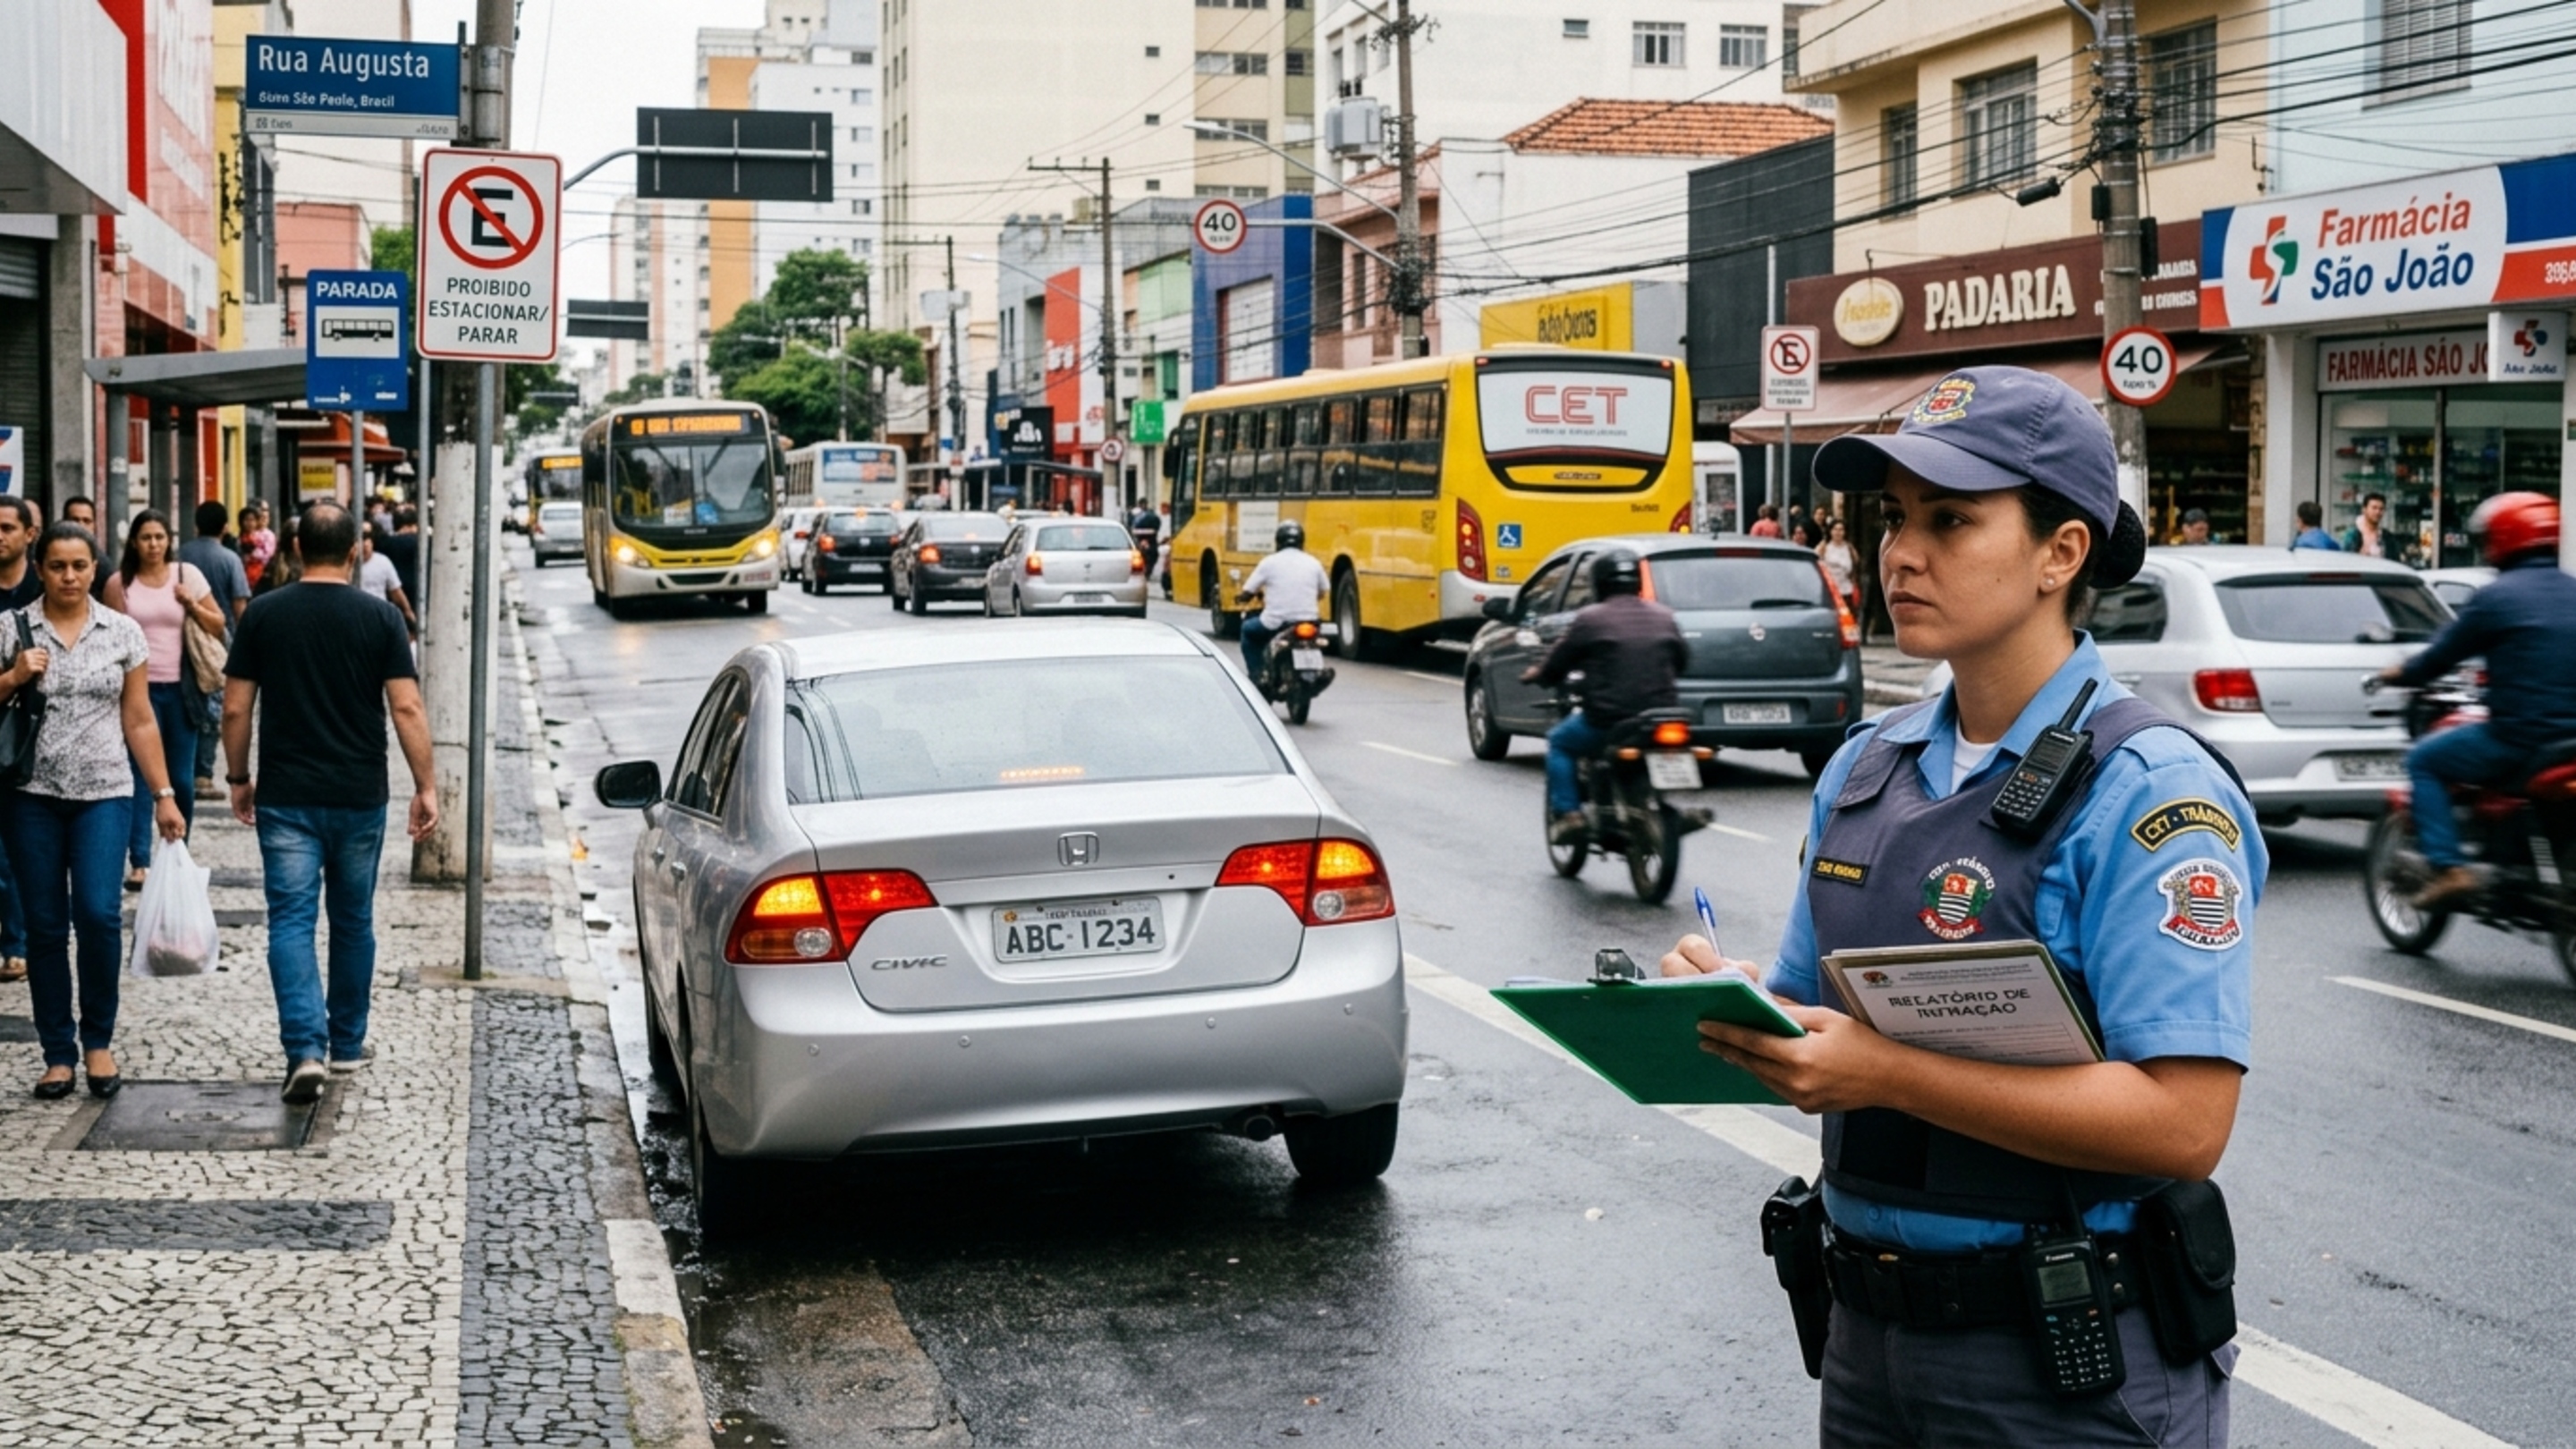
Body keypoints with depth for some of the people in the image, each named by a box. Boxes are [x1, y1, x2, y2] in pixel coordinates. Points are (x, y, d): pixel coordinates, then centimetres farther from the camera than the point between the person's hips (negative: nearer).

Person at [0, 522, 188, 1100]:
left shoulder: (123, 632, 4)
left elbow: (139, 720, 7)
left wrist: (164, 795, 4)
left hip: (104, 793, 0)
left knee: (99, 914, -13)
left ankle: (98, 1040, 7)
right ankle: (59, 1053, 13)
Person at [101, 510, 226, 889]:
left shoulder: (187, 575, 3)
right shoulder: (119, 583, 1)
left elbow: (218, 625, 7)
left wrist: (192, 605, -9)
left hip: (179, 688, 1)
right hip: (138, 687, -1)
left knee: (182, 777, 5)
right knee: (141, 775, -6)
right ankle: (139, 861, -7)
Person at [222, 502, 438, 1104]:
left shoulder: (263, 614, -2)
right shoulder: (381, 617, -4)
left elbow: (235, 707, 0)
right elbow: (407, 707, -8)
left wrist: (238, 777, 13)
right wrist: (425, 787, -3)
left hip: (285, 798, -1)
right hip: (359, 798, 1)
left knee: (291, 921, -1)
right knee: (353, 921, 15)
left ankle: (306, 1050, -15)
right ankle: (347, 1044, 26)